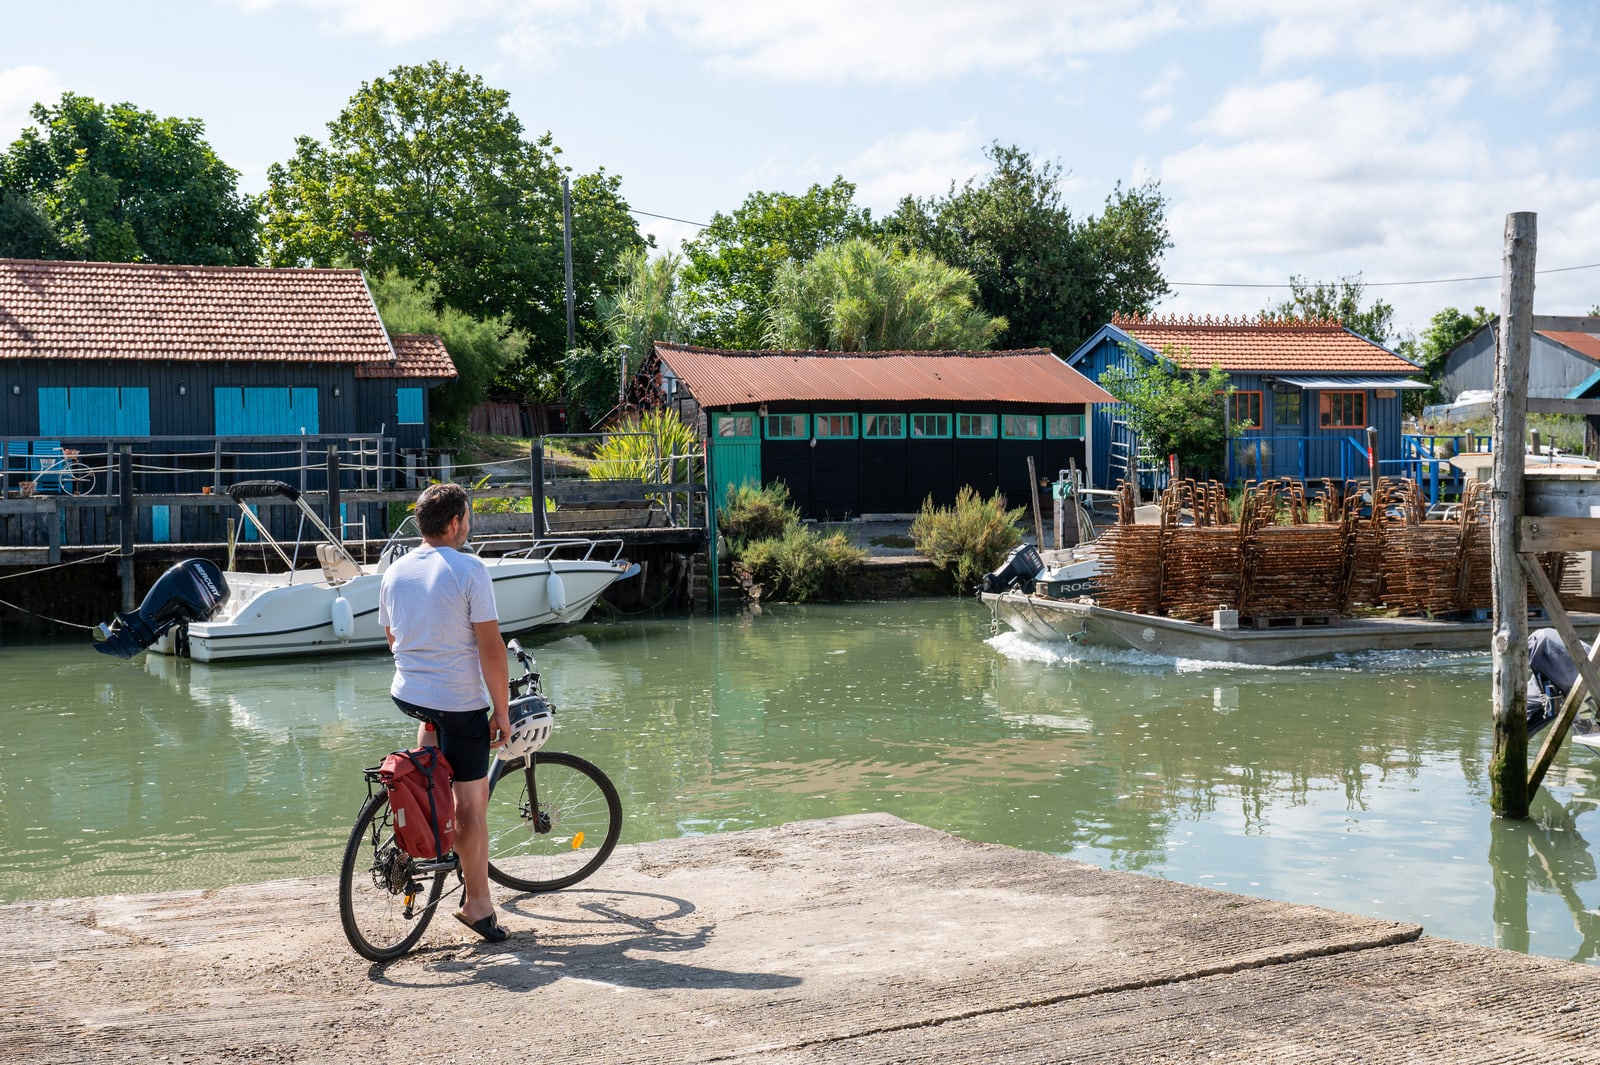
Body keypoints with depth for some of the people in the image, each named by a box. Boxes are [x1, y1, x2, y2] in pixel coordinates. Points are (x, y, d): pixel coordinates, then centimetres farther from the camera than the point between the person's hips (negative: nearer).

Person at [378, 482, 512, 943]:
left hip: (406, 693, 6)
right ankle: (477, 903, 8)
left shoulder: (394, 571, 5)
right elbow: (491, 649, -15)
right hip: (461, 701, -5)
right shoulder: (469, 571, -14)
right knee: (472, 801, 2)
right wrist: (502, 710, -7)